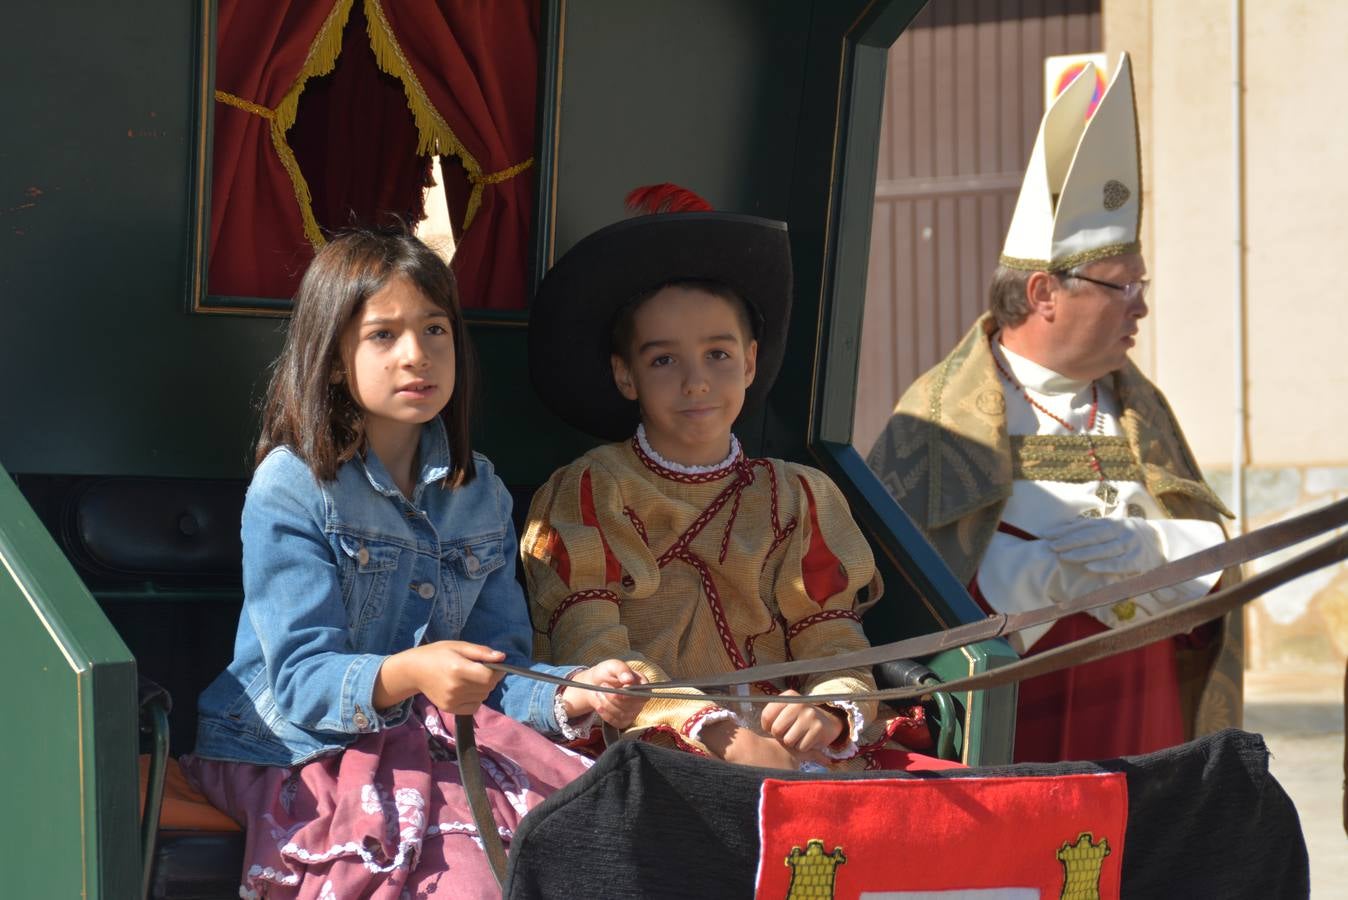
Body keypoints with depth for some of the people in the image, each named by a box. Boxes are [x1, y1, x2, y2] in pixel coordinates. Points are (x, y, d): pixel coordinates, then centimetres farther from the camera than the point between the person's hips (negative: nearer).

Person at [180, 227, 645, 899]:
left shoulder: (480, 494, 10)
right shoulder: (290, 487, -8)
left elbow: (494, 675, 7)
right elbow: (301, 681, -15)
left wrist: (571, 696, -15)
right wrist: (407, 676, -35)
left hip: (423, 743, 5)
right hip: (294, 751, -5)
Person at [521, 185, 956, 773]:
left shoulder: (797, 499, 19)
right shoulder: (587, 494, 8)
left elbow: (835, 647, 8)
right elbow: (593, 652, -7)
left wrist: (829, 711, -18)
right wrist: (716, 731, -23)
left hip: (791, 746, 3)